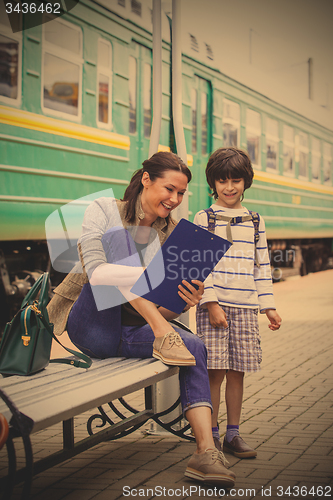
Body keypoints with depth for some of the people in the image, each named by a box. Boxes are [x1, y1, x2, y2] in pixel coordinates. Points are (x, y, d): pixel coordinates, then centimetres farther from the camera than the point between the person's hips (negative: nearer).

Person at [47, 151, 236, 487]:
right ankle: (164, 337, -29)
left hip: (129, 330, 5)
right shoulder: (103, 211, -6)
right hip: (90, 325, -5)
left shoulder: (171, 234, 7)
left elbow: (165, 312, 5)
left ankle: (206, 453, -25)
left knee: (195, 349, -20)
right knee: (117, 238, -25)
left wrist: (185, 302, -21)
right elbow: (95, 272, -23)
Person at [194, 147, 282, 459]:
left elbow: (262, 267, 16)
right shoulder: (204, 219, 1)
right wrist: (211, 303, -13)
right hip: (214, 306, -3)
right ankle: (211, 436, 7)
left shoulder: (255, 222, 13)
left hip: (245, 307, 3)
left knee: (237, 372, 6)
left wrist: (268, 306, 11)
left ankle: (233, 434, 17)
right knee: (215, 371, -5)